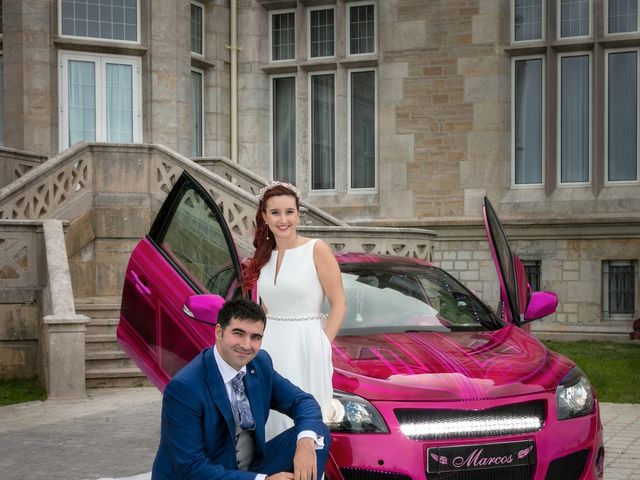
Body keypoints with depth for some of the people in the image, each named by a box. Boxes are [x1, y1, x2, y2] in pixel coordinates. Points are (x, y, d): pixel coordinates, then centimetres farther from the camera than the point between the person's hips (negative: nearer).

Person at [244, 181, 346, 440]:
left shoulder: (316, 250, -5)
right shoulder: (264, 257, 12)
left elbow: (338, 305, -5)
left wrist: (322, 346, -10)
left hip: (305, 350, -5)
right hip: (269, 347, 5)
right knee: (269, 421, 5)